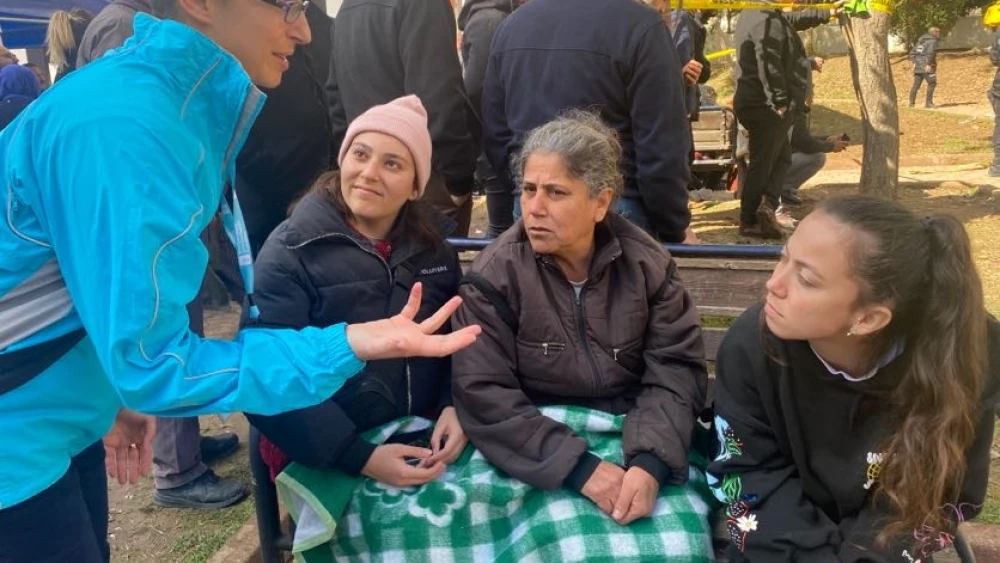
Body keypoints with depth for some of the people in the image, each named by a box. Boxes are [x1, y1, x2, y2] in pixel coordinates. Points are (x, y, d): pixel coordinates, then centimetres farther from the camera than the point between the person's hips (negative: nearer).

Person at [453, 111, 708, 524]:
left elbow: (676, 372, -4)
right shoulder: (495, 275, -9)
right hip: (542, 461, -2)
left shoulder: (647, 263, -2)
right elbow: (482, 394, -15)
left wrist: (650, 461, -21)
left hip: (634, 442, 2)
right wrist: (578, 467, -22)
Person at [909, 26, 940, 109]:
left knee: (916, 85, 7)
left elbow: (912, 52, 18)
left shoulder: (920, 41, 19)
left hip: (917, 66, 8)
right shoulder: (933, 41, -5)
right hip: (926, 67, -8)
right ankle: (928, 103, -5)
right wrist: (928, 64, -20)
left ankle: (912, 103, 5)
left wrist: (915, 62, 15)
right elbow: (930, 52, -20)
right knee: (932, 83, -2)